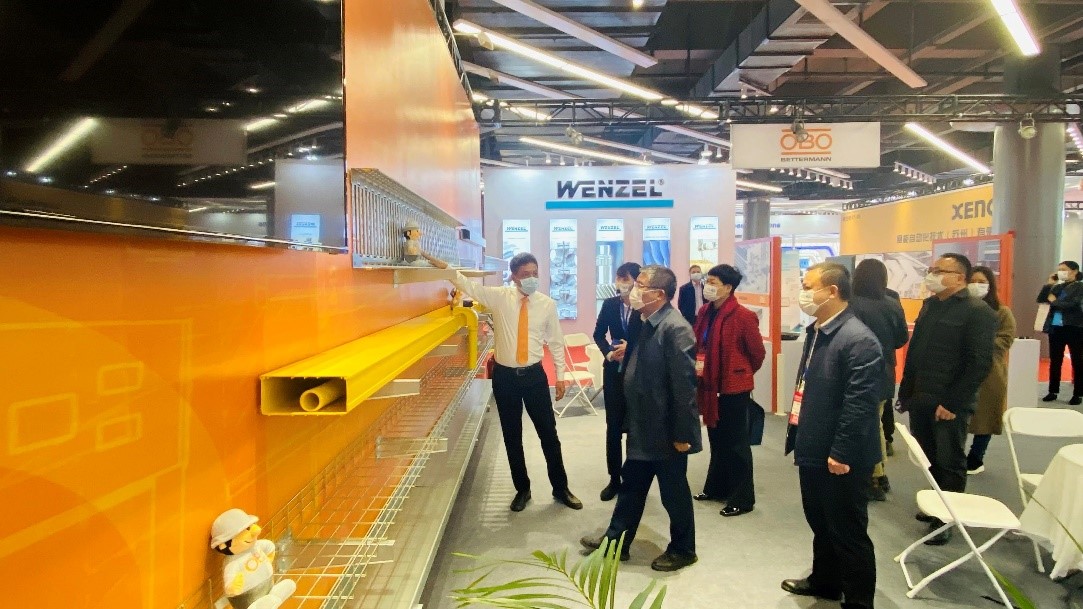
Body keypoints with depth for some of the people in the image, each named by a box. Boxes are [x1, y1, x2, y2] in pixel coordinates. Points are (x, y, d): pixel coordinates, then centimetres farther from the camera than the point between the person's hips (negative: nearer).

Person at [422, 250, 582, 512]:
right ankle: (522, 489, 30)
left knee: (548, 433, 9)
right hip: (505, 375, 0)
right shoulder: (499, 297, -4)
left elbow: (555, 342, 3)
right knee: (512, 436, 12)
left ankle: (560, 488, 27)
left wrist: (560, 376, 4)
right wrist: (446, 268, -29)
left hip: (534, 374, 0)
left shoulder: (547, 304, -3)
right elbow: (471, 286, -14)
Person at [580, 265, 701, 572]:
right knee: (631, 486, 20)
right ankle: (616, 540, 35)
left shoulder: (675, 328, -23)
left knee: (674, 492, 10)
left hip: (667, 431, -9)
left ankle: (682, 550, 30)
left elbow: (685, 384, -23)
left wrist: (682, 434, -20)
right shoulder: (648, 324, 5)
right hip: (644, 428, 9)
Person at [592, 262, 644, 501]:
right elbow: (598, 334, 8)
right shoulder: (609, 304, 1)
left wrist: (630, 348, -18)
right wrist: (608, 352, -8)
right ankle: (614, 479, 19)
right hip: (614, 371, 3)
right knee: (613, 425, 8)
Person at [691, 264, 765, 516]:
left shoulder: (743, 316, -16)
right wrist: (699, 365, 3)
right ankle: (716, 487, 32)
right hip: (712, 385, 7)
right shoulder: (705, 312, 4)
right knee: (717, 440, 18)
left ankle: (742, 498, 14)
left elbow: (758, 352, -6)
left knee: (736, 443, 3)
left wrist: (743, 373, 6)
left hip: (734, 387, -7)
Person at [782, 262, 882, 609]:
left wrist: (841, 454, -21)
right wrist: (798, 437, 16)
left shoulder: (859, 340, -21)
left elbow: (860, 405, -24)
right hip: (813, 450, 9)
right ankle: (824, 581, 43)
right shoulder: (816, 331, 8)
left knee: (848, 533, 7)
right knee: (820, 523, 24)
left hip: (839, 458, -9)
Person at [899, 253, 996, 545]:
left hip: (949, 404, -6)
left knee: (949, 463, 5)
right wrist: (906, 392, 10)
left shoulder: (978, 311, -10)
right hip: (920, 399, 6)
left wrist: (952, 403, -16)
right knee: (930, 459, 14)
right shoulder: (929, 305, 12)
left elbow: (980, 363, -14)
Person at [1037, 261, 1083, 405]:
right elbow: (1040, 299, 6)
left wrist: (1053, 301, -5)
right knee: (1054, 361, 10)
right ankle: (1053, 391, 18)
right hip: (1055, 328, 6)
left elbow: (1070, 305, -18)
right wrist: (1049, 284, 0)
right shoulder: (1057, 287, 12)